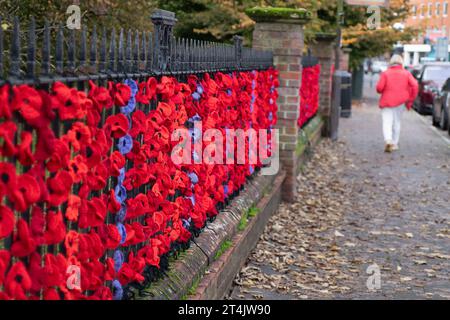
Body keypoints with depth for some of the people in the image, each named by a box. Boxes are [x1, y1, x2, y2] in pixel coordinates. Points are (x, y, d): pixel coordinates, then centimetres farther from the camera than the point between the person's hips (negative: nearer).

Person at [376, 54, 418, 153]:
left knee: (387, 122, -4)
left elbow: (379, 87, -11)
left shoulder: (385, 73, -2)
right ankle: (394, 143, 18)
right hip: (400, 101, 2)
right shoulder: (406, 73, 3)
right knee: (397, 122, 15)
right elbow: (415, 85, -8)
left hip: (387, 101, -2)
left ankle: (388, 140, -27)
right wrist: (411, 99, -1)